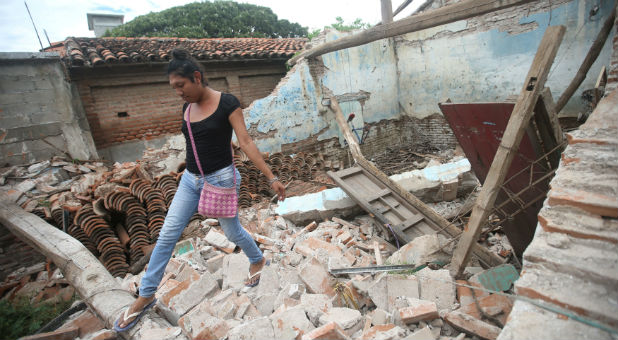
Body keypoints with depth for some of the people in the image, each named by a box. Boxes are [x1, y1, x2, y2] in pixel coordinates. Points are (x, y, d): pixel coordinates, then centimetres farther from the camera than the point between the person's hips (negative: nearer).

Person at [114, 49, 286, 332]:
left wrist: (272, 179, -20)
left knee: (231, 230, 11)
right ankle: (145, 296, 23)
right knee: (166, 235, 7)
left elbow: (246, 142, -17)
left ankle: (257, 260, 42)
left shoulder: (227, 103, -14)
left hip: (221, 179, -6)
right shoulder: (187, 108, 5)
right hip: (190, 180, 6)